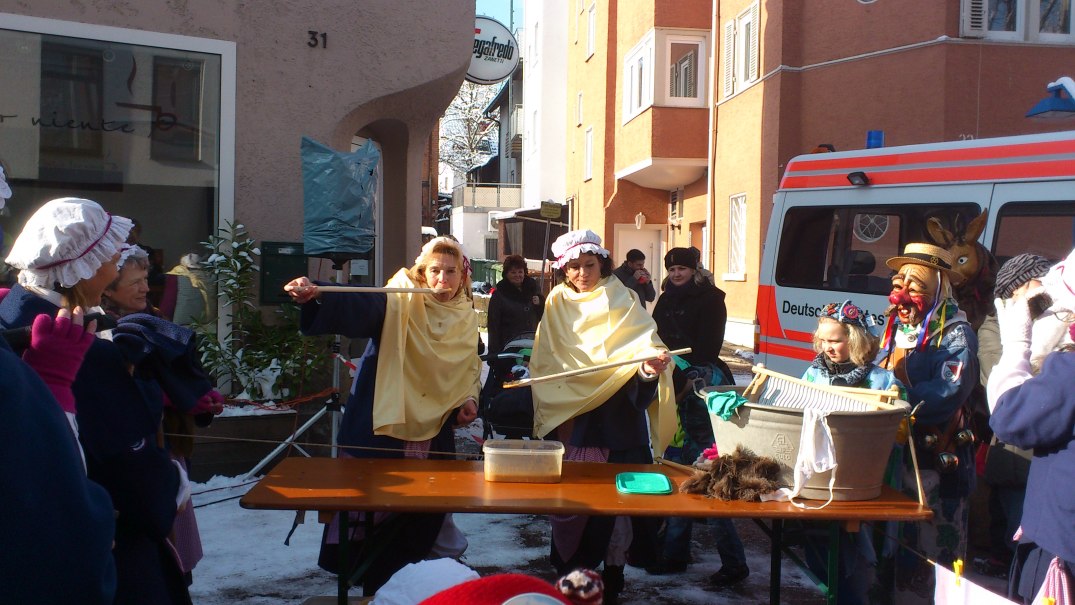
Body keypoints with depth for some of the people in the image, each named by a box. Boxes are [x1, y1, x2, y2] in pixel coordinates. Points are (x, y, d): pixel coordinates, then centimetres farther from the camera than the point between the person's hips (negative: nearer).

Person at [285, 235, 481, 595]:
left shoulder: (467, 318, 7)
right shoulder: (398, 301, -10)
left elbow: (470, 367, 19)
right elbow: (356, 306, -28)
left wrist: (469, 398, 0)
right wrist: (316, 297, -47)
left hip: (435, 430, 5)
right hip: (382, 425, -5)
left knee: (424, 516, 13)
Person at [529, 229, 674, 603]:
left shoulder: (622, 300, 3)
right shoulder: (558, 303, 11)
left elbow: (642, 345, -9)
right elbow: (546, 362, 12)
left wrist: (650, 365, -32)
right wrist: (558, 413, 2)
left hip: (616, 419, -2)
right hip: (570, 417, 2)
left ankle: (611, 575, 9)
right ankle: (569, 571, 13)